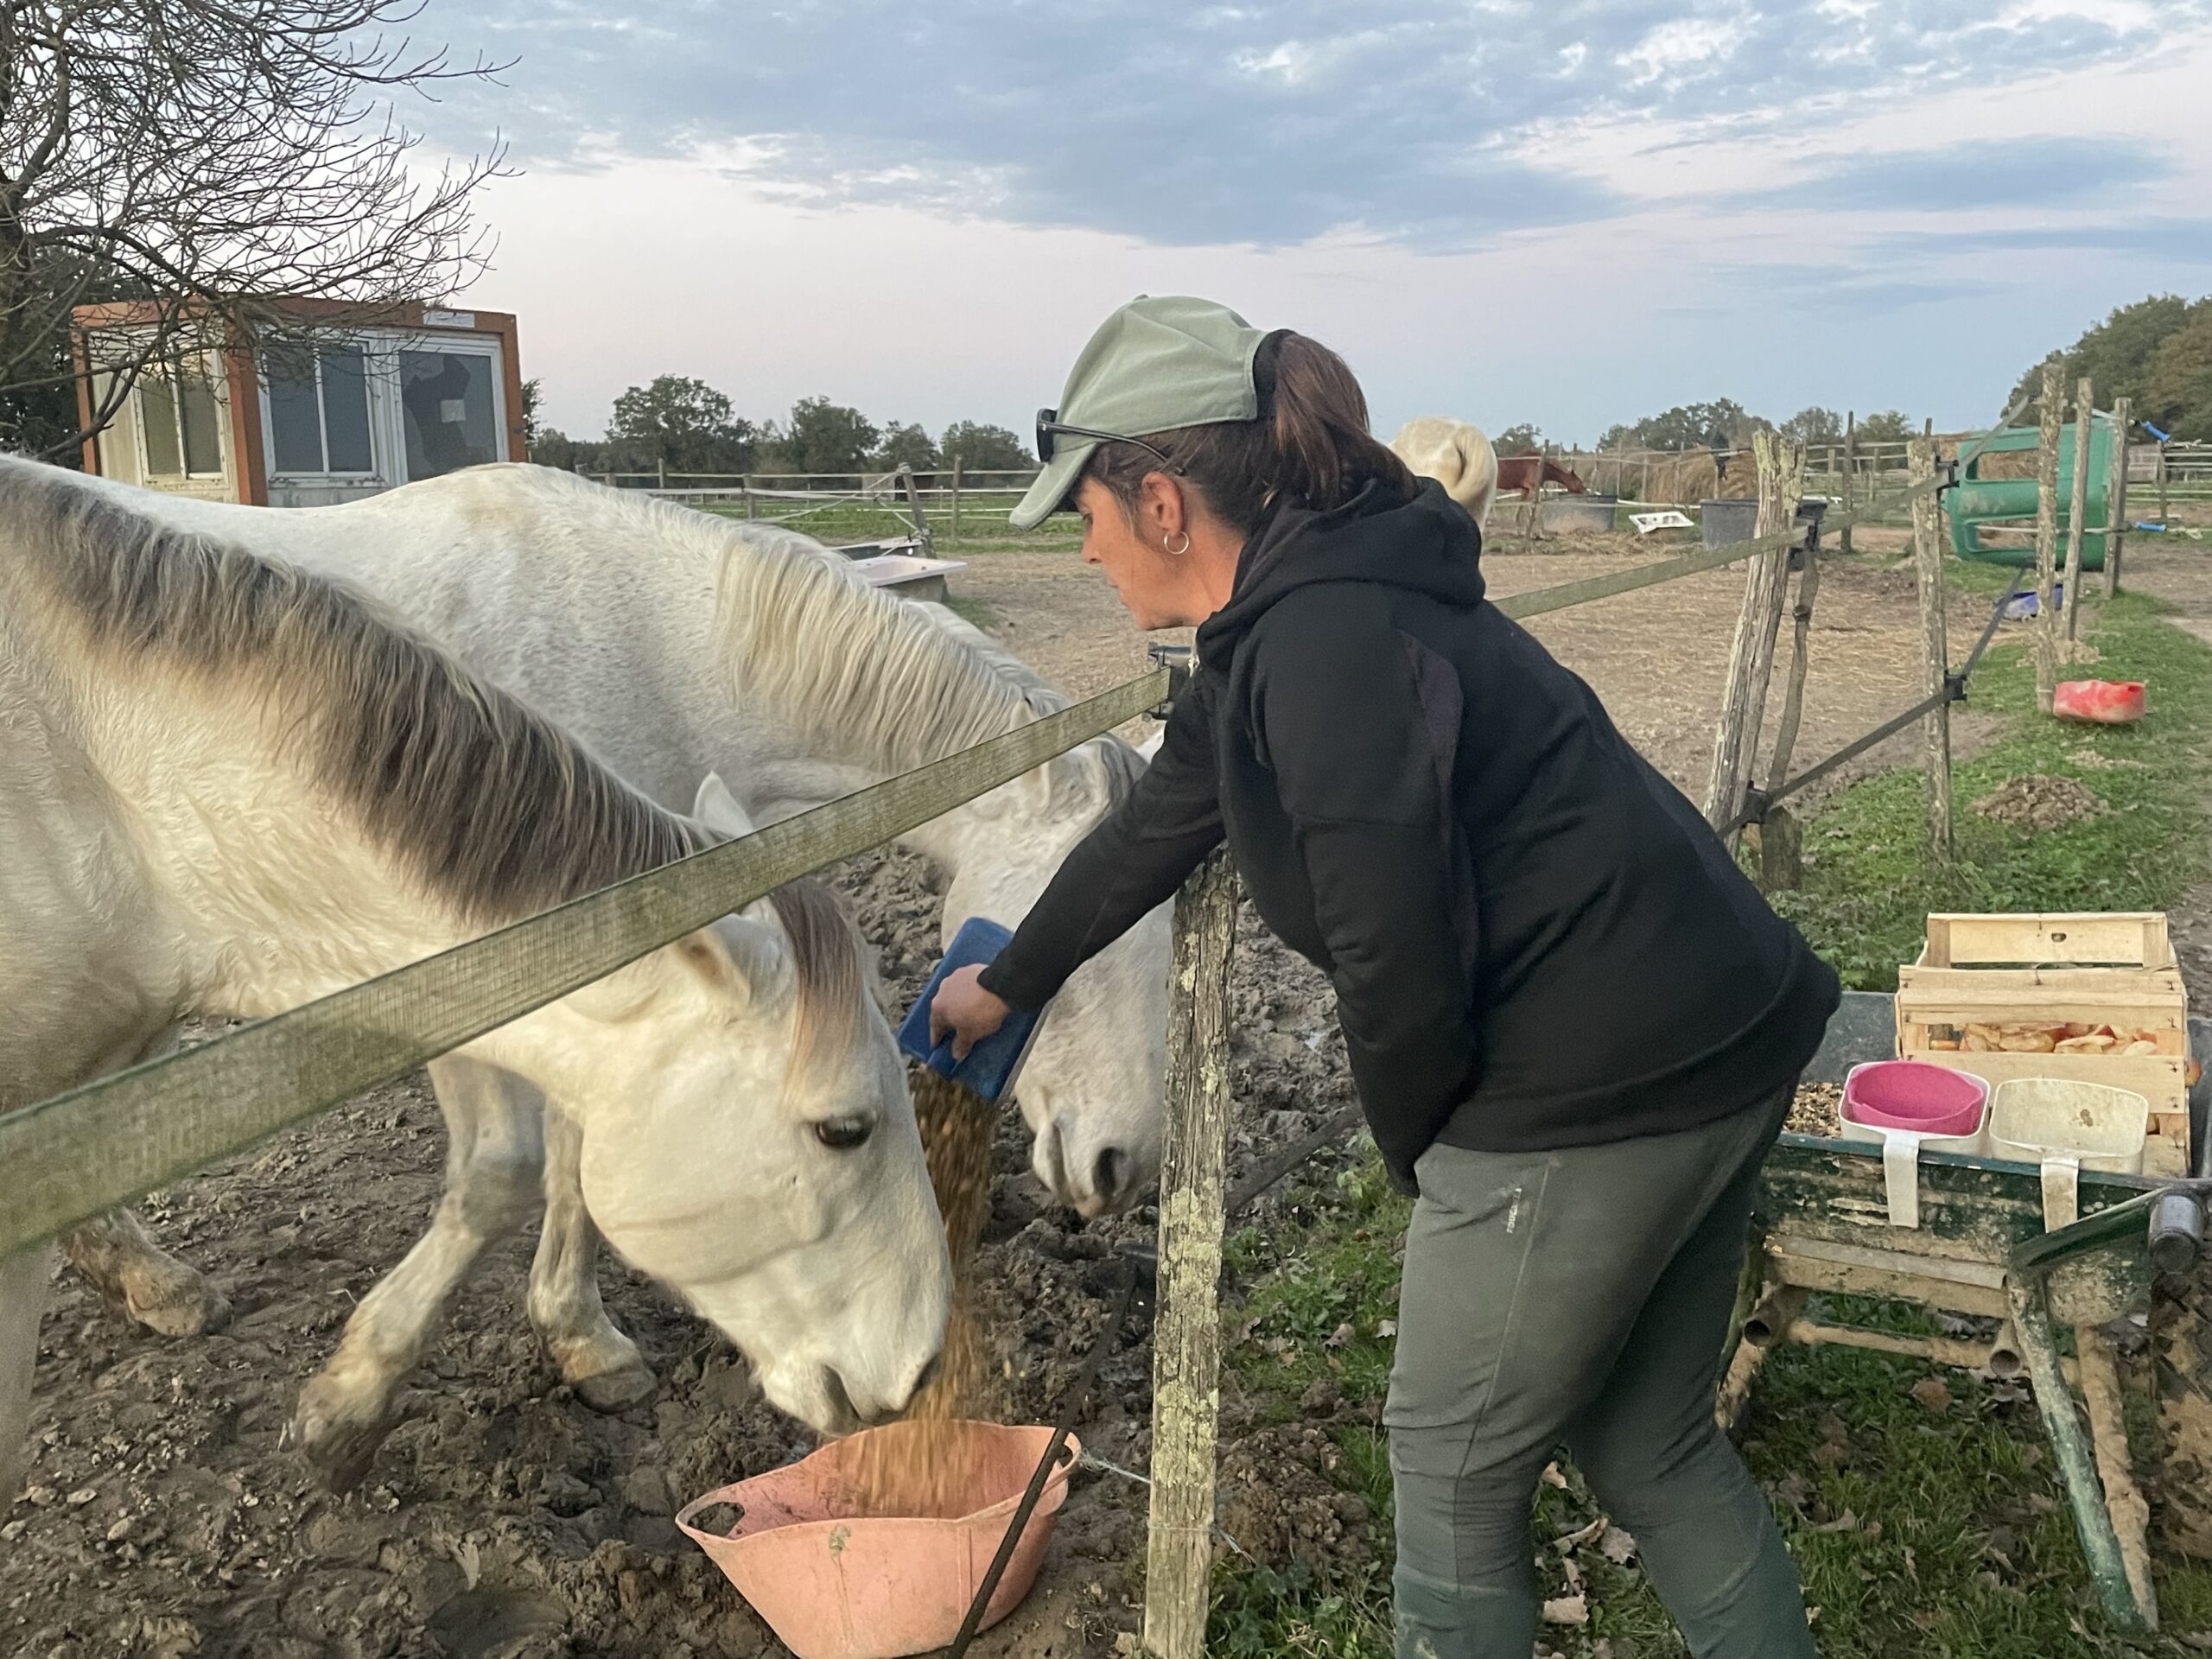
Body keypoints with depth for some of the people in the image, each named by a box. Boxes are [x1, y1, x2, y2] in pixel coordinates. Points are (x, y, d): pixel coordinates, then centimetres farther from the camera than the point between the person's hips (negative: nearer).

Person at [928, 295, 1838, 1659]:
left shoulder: (1326, 648, -20)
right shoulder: (1274, 635, 12)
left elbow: (1398, 967, -23)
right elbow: (1153, 833, 25)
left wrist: (1416, 1148, -1)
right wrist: (1007, 981, 38)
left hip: (1595, 1093, -9)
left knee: (1454, 1471, 11)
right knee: (1655, 1449, 24)